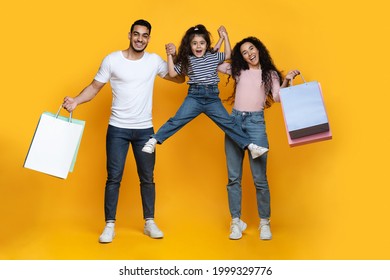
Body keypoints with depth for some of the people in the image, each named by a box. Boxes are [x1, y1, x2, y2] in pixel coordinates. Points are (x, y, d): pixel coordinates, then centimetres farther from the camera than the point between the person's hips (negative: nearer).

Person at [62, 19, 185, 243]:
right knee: (114, 178, 0)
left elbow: (180, 78, 9)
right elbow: (95, 87, -1)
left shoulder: (154, 61, 2)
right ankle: (110, 225, 11)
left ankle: (150, 223, 22)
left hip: (145, 129, 2)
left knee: (147, 178, 9)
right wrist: (76, 101, -18)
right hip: (118, 129, -2)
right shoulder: (112, 60, -4)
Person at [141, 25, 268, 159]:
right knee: (177, 121, -14)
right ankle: (154, 140, -13)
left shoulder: (213, 56, 11)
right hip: (194, 97, -1)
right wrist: (170, 55, 1)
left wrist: (224, 37, 18)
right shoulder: (186, 60, 6)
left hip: (213, 98, 2)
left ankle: (250, 146, -1)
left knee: (228, 124, -1)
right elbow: (172, 73, 5)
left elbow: (228, 55, 22)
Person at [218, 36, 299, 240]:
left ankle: (264, 223, 9)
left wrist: (286, 80, -17)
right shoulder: (238, 71, 14)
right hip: (234, 120, 3)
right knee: (233, 177, 3)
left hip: (256, 122, -2)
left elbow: (277, 97, -4)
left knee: (259, 178, -5)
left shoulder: (270, 74, 10)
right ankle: (236, 222, 12)